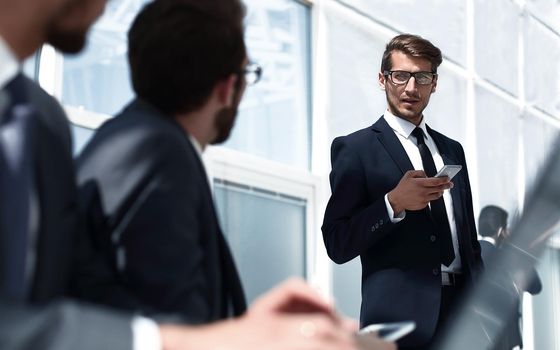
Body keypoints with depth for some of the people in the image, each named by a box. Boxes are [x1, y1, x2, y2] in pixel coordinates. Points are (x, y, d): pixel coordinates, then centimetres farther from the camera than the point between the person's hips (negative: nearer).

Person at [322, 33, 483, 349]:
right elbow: (338, 244, -8)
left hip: (462, 310, 5)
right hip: (400, 315, -5)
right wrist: (394, 203, -20)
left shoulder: (452, 150, 15)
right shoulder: (354, 149, -2)